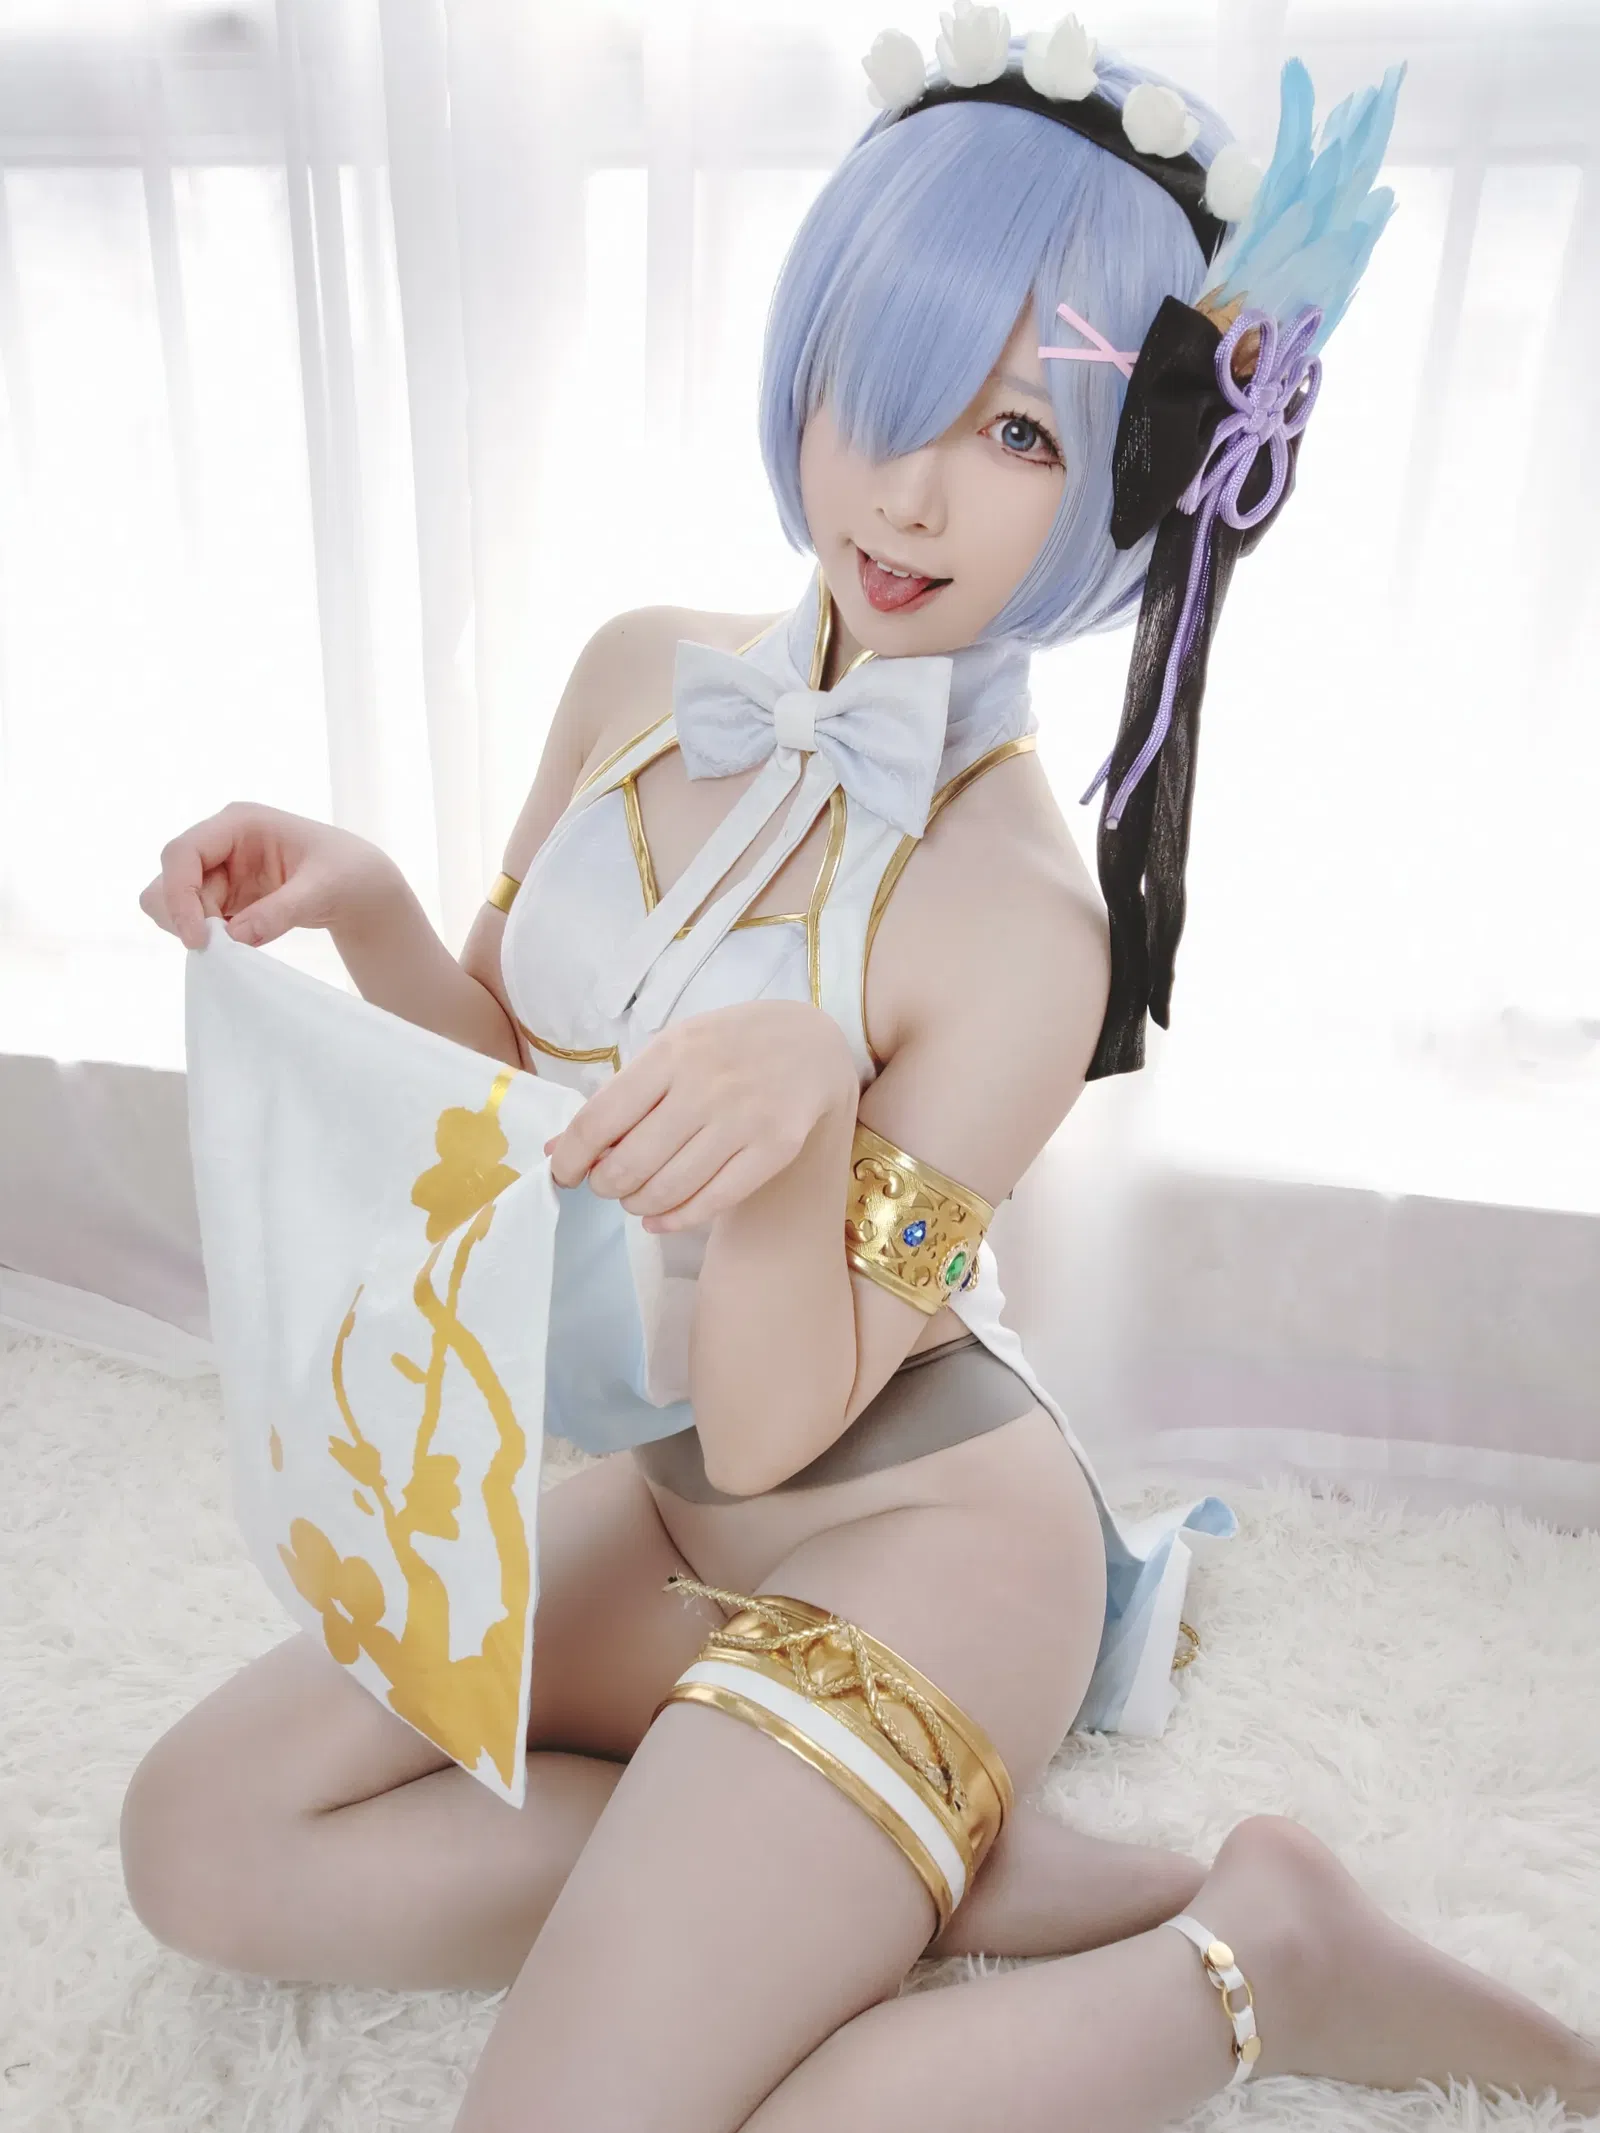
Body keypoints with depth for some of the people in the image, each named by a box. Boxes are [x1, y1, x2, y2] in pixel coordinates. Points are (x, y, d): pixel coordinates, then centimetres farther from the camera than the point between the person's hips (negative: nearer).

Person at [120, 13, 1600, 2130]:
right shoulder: (647, 677, -5)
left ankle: (1237, 1954, 3)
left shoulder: (1022, 920, -24)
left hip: (912, 1544, -7)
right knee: (203, 1845, 6)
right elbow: (518, 1058, 6)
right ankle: (941, 1869, 3)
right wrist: (368, 909, -12)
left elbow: (775, 1432, -20)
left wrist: (798, 1121, -37)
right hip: (667, 1504, 7)